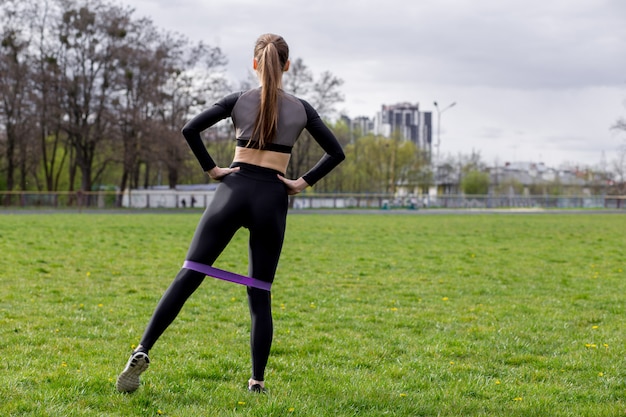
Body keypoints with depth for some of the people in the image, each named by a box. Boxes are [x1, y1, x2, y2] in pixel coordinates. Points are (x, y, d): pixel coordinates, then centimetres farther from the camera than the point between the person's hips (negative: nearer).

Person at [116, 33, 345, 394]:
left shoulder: (239, 101, 4)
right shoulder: (301, 109, 6)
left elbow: (190, 129, -6)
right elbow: (336, 152, 5)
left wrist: (211, 169, 1)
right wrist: (303, 183, 5)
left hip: (234, 190, 0)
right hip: (272, 200, 0)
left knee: (189, 276, -2)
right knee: (260, 293, 7)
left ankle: (142, 352, -14)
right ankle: (258, 381, 4)